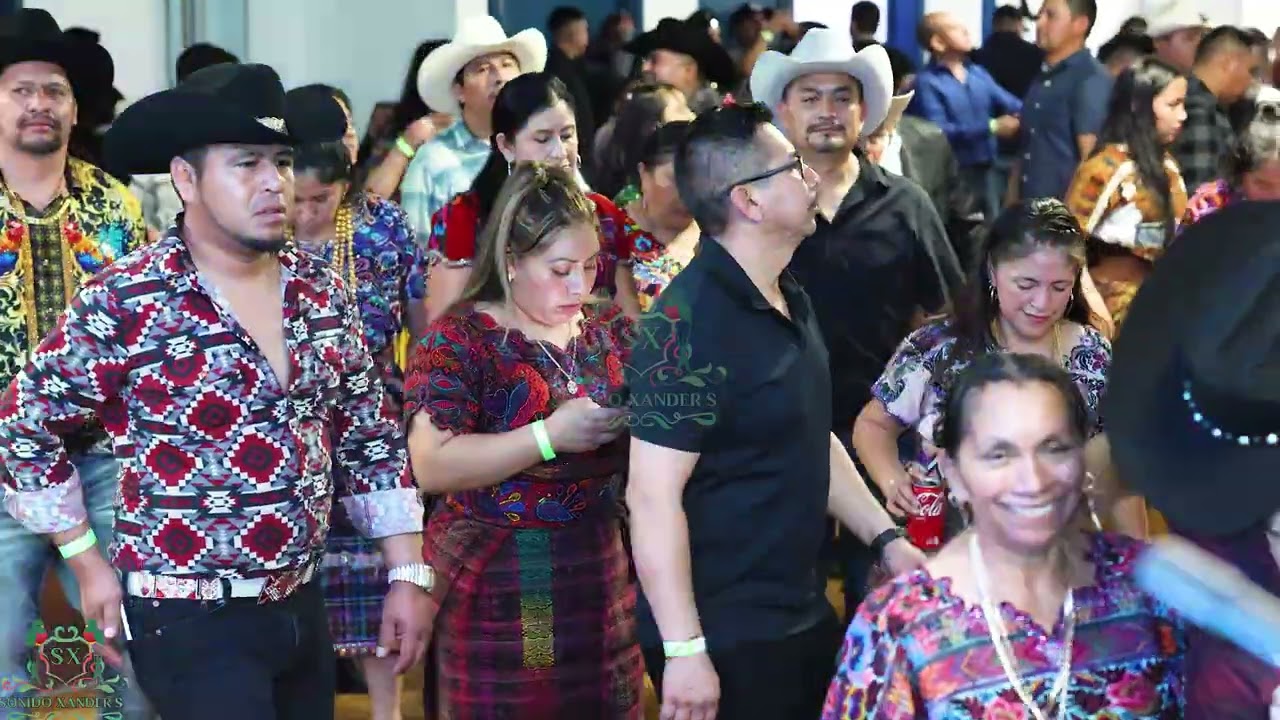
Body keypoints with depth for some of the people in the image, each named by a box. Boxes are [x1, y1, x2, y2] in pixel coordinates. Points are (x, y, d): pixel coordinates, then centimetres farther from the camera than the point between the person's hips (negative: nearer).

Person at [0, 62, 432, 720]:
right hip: (191, 623, -6)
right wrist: (89, 565, -3)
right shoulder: (127, 302, -13)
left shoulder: (319, 290, 4)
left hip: (301, 609, 6)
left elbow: (371, 436, 11)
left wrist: (408, 574, 8)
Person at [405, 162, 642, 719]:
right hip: (499, 587, -5)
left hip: (602, 574, 5)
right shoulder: (460, 340, -10)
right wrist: (550, 436, -24)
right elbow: (432, 465, -21)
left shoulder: (610, 330, 7)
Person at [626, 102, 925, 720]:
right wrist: (685, 651, -23)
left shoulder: (790, 299, 8)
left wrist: (886, 538, 12)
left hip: (802, 616, 9)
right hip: (725, 637, -9)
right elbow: (653, 496, -22)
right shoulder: (690, 322, -20)